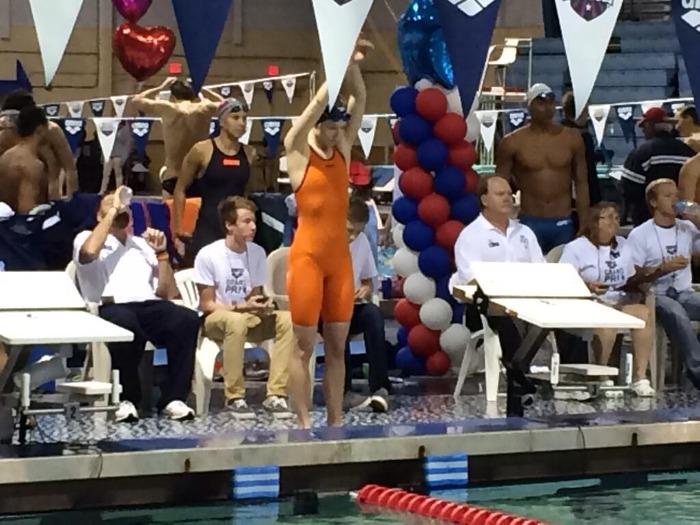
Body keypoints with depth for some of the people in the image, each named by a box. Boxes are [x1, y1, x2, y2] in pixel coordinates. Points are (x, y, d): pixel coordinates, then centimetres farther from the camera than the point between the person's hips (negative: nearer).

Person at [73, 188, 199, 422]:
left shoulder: (143, 244, 29)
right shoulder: (87, 238, 17)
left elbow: (166, 293, 23)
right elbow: (89, 252, -12)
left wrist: (161, 253, 11)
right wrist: (112, 211, -1)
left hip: (150, 307, 4)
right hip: (111, 309, -4)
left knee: (187, 319, -29)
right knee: (127, 325, -41)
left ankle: (173, 398, -26)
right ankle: (126, 398, -23)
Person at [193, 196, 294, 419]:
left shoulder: (257, 252, 0)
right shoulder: (208, 255, -15)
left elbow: (256, 295, 10)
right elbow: (206, 305, -11)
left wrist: (262, 306, -14)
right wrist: (242, 307, -22)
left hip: (249, 318, 5)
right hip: (216, 319, -5)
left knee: (287, 319, -23)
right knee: (237, 321, -40)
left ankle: (275, 394, -23)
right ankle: (234, 397, -29)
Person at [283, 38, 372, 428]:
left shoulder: (344, 148, 9)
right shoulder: (297, 150, -4)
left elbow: (360, 100, 0)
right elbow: (320, 102, -14)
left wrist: (353, 67, -14)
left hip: (341, 256, 5)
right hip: (307, 256, -5)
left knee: (337, 345, 7)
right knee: (305, 345, -2)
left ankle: (336, 421, 11)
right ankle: (305, 422, 0)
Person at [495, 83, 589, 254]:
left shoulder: (571, 138, 4)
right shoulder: (512, 142, -2)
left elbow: (581, 184, 8)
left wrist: (584, 227, 3)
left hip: (563, 223, 2)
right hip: (530, 223, -2)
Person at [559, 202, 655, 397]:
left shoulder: (622, 246, 21)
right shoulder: (576, 248, 2)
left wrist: (637, 290, 4)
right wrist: (588, 286, -23)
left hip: (619, 302, 5)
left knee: (644, 313, -28)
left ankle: (640, 377, -26)